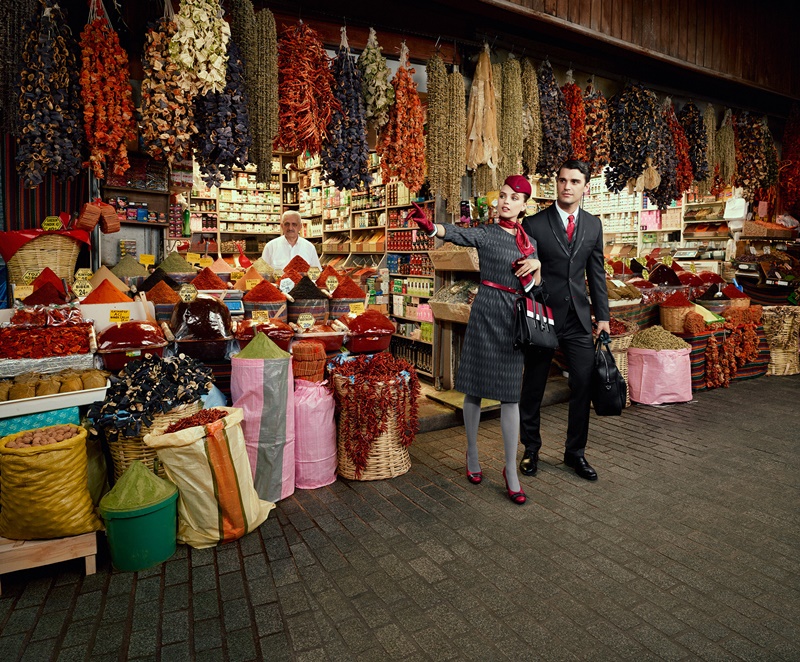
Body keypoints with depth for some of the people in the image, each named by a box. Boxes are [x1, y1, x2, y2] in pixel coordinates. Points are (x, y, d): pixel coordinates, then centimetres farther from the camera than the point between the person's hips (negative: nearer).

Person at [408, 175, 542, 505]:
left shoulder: (529, 241, 14)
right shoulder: (486, 233, 1)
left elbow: (530, 287, 17)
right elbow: (458, 234, -21)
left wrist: (536, 266, -4)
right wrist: (430, 226, -41)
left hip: (514, 318, 3)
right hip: (486, 312, -3)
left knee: (510, 395, 2)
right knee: (474, 388, 4)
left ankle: (511, 470, 10)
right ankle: (472, 453, 24)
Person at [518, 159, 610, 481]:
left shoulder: (593, 225, 9)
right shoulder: (534, 223, -3)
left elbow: (596, 273, 12)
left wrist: (602, 316, 7)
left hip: (579, 319, 3)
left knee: (584, 386, 5)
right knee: (533, 388, 8)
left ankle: (575, 452, 23)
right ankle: (531, 449, 27)